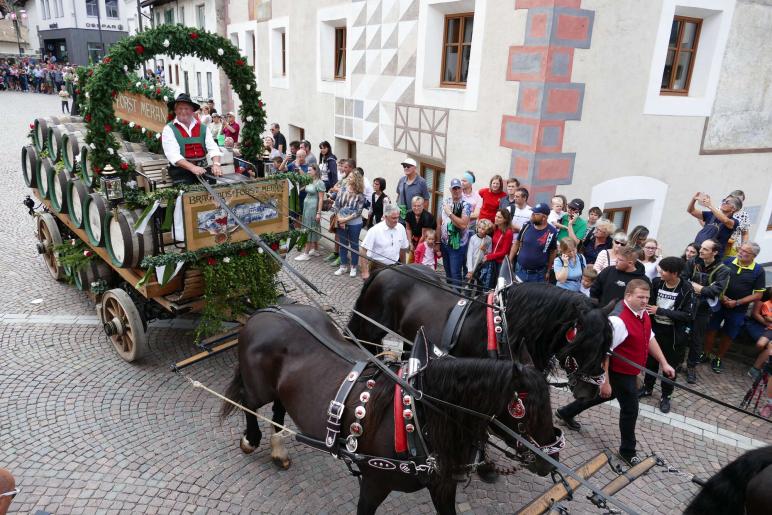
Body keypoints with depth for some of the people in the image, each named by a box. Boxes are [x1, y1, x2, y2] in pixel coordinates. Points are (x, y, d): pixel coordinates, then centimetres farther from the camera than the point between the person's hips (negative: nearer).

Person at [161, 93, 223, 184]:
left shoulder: (203, 128, 12)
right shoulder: (169, 129, 2)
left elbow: (213, 148, 1)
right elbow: (173, 155, -10)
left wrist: (216, 164, -20)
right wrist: (192, 167, -24)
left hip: (202, 169, 3)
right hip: (181, 172, -3)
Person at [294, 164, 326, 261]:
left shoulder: (319, 183, -13)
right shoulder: (309, 182, 10)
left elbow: (321, 199, -15)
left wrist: (319, 212, -17)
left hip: (313, 208, -8)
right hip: (306, 207, 8)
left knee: (309, 230, -3)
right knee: (314, 230, 14)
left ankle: (306, 253, 1)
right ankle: (315, 250, 24)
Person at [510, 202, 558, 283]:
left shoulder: (552, 232, -12)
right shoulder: (527, 226, -5)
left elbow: (553, 252, 0)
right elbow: (517, 244, 5)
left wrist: (548, 271, 4)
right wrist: (509, 262, 2)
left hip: (538, 274, -2)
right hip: (520, 270, 2)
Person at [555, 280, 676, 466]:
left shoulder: (642, 313, -2)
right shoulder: (618, 319, -31)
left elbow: (650, 338, 13)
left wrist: (663, 363, 10)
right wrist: (604, 381, -26)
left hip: (629, 371, 10)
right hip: (620, 373, -10)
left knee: (607, 395, 26)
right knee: (630, 409, 5)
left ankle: (565, 413, 45)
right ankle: (628, 451, 30)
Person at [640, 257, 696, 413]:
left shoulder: (687, 289, -17)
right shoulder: (656, 282, -7)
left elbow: (689, 315, -20)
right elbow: (647, 301, 2)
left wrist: (660, 311, -23)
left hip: (673, 333, -3)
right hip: (655, 328, 3)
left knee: (670, 364, 12)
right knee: (650, 360, 17)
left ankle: (666, 396, 29)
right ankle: (647, 388, 38)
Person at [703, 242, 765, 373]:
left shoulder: (758, 271, -9)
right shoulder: (728, 261, -8)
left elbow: (758, 295, -7)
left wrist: (737, 303, -14)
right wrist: (721, 296, -13)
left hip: (738, 310, 0)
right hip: (719, 304, 0)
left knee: (729, 336, 11)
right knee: (711, 330, 8)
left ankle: (718, 359, 28)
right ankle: (706, 354, 26)